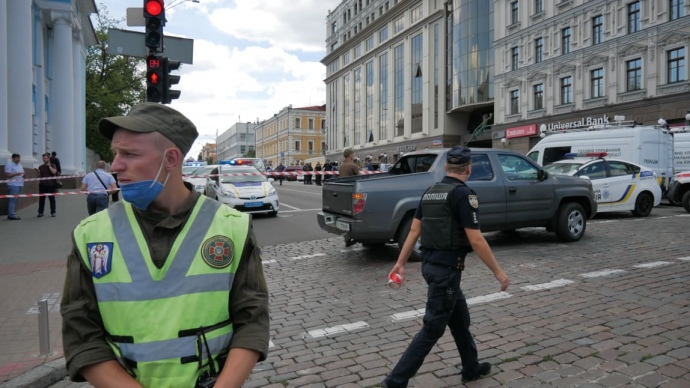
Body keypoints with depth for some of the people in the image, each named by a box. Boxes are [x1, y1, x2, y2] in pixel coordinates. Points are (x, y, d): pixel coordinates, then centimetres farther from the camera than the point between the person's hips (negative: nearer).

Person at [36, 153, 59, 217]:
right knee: (41, 199, 4)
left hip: (50, 185, -3)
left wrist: (49, 166, -10)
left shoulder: (52, 166, 5)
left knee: (52, 199, 1)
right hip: (42, 185, 3)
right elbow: (39, 176, 14)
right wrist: (38, 172, -6)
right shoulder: (41, 167, 12)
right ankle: (40, 212, 9)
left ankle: (53, 212, 6)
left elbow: (54, 172, -15)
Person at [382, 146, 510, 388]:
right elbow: (476, 240, -18)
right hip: (446, 268, -9)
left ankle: (471, 368, 40)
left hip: (430, 264, 9)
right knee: (433, 328, 0)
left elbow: (414, 230, 9)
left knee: (460, 318, 23)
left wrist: (401, 263, 13)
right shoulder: (463, 194, -15)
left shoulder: (430, 192, 9)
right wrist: (498, 272, -9)